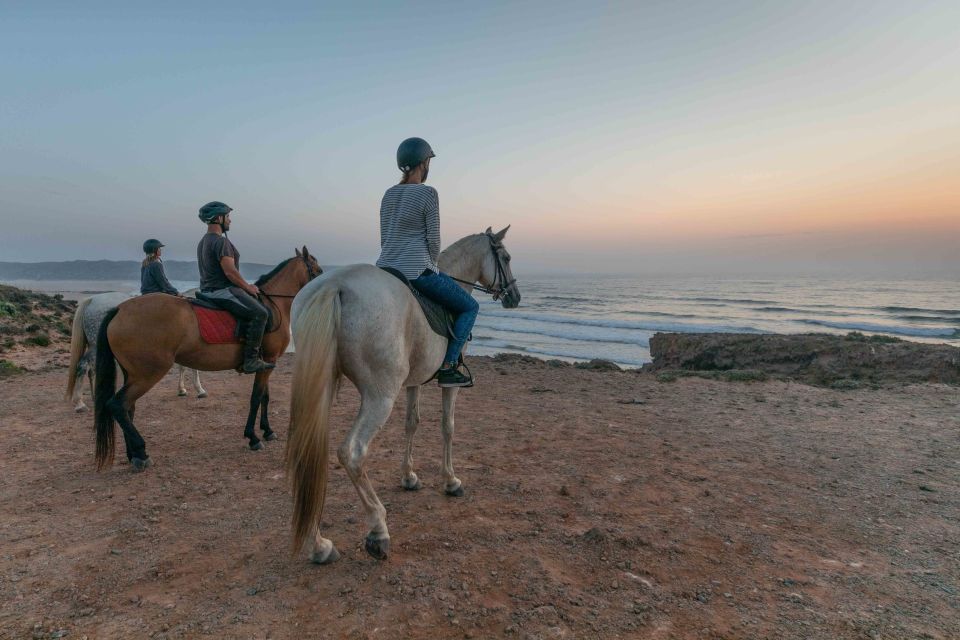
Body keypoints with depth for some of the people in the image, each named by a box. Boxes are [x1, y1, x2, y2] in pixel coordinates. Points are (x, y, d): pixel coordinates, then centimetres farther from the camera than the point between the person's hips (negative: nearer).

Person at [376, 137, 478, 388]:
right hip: (418, 270, -7)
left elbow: (384, 238, 16)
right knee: (470, 307, 7)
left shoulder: (389, 195, 14)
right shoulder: (428, 193, -8)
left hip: (385, 269, 7)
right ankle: (447, 367, 0)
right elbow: (433, 239, -8)